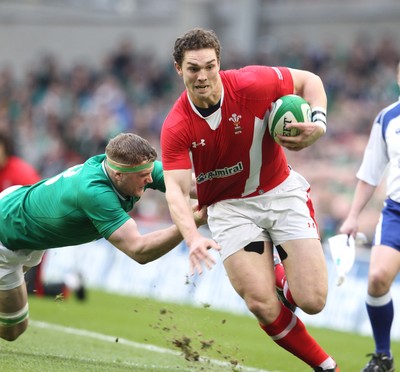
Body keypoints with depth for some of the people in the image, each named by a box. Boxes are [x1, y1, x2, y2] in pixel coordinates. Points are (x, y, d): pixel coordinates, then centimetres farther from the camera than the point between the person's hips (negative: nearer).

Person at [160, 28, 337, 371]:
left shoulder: (252, 83, -17)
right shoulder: (176, 127, -16)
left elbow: (309, 81, -1)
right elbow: (176, 189, -23)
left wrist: (318, 123, -18)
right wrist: (193, 237, -40)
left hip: (281, 191, 0)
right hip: (229, 207, 0)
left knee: (311, 300, -12)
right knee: (263, 307, -17)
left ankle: (283, 280, 25)